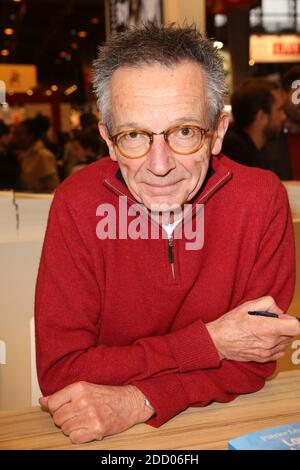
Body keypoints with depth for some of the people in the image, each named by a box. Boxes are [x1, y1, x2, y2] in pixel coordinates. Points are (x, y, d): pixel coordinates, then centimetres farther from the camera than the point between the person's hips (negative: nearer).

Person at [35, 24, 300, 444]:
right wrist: (210, 343, -22)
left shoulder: (261, 199, -15)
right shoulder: (77, 203, -16)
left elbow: (253, 362, -10)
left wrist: (138, 401, -24)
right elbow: (59, 372, -18)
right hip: (105, 442, 0)